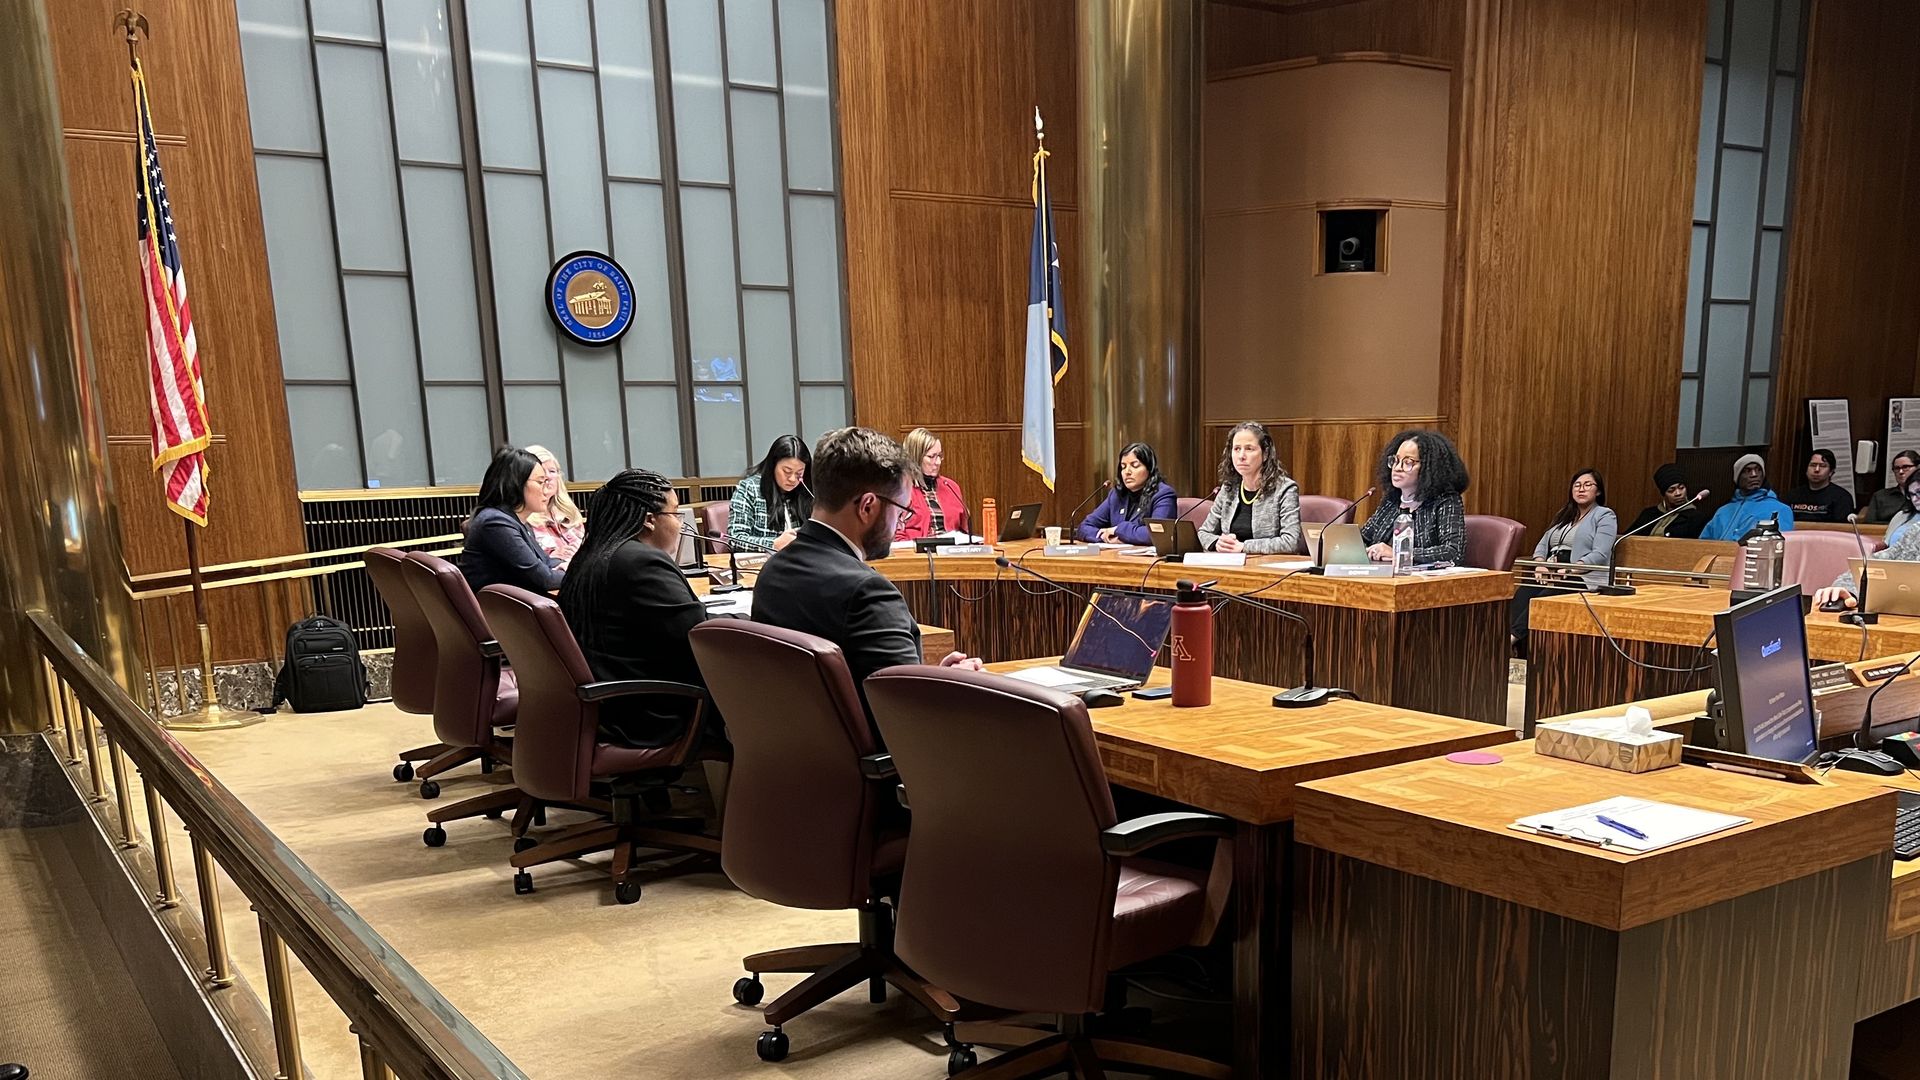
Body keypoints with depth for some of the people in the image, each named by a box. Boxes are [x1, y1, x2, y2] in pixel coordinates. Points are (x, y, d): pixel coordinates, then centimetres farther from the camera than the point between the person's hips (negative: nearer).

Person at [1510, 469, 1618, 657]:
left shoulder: (1604, 516, 6)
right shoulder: (1564, 515, 28)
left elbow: (1600, 555, -8)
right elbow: (1542, 545, 21)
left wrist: (1569, 571, -21)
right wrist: (1540, 565, -3)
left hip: (1583, 578, -5)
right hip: (1550, 575, 5)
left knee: (1543, 599, -36)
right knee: (1522, 594, -28)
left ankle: (1513, 637, -47)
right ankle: (1519, 656, -44)